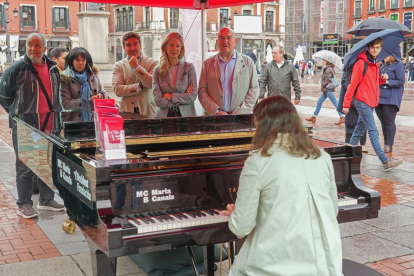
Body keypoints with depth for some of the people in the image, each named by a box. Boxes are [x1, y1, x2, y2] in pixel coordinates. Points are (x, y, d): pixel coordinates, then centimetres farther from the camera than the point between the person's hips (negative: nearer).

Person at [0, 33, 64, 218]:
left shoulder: (53, 68, 10)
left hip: (49, 125, 6)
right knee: (25, 166, 1)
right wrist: (17, 113, 3)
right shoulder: (17, 69, -6)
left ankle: (46, 199, 26)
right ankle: (24, 204, 11)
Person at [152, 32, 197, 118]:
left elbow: (193, 96, -1)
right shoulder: (158, 71, 7)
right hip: (164, 116, 0)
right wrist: (183, 98, -4)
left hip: (186, 114, 0)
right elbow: (157, 101, -2)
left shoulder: (189, 67, 7)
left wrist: (170, 96, -4)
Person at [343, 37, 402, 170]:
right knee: (373, 132, -8)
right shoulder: (361, 63, -12)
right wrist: (346, 104, -13)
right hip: (363, 102, -8)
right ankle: (385, 162, -8)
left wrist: (382, 79, 2)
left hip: (371, 103, 8)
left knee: (359, 131, 13)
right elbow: (352, 84, -12)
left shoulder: (376, 64, 13)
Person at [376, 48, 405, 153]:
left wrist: (387, 82, -19)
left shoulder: (398, 65, -5)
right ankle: (385, 144, 18)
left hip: (391, 99, -8)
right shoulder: (383, 66, 18)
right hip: (380, 97, 8)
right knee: (383, 122, 10)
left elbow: (401, 81, -12)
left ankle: (389, 145, 2)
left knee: (389, 121, -4)